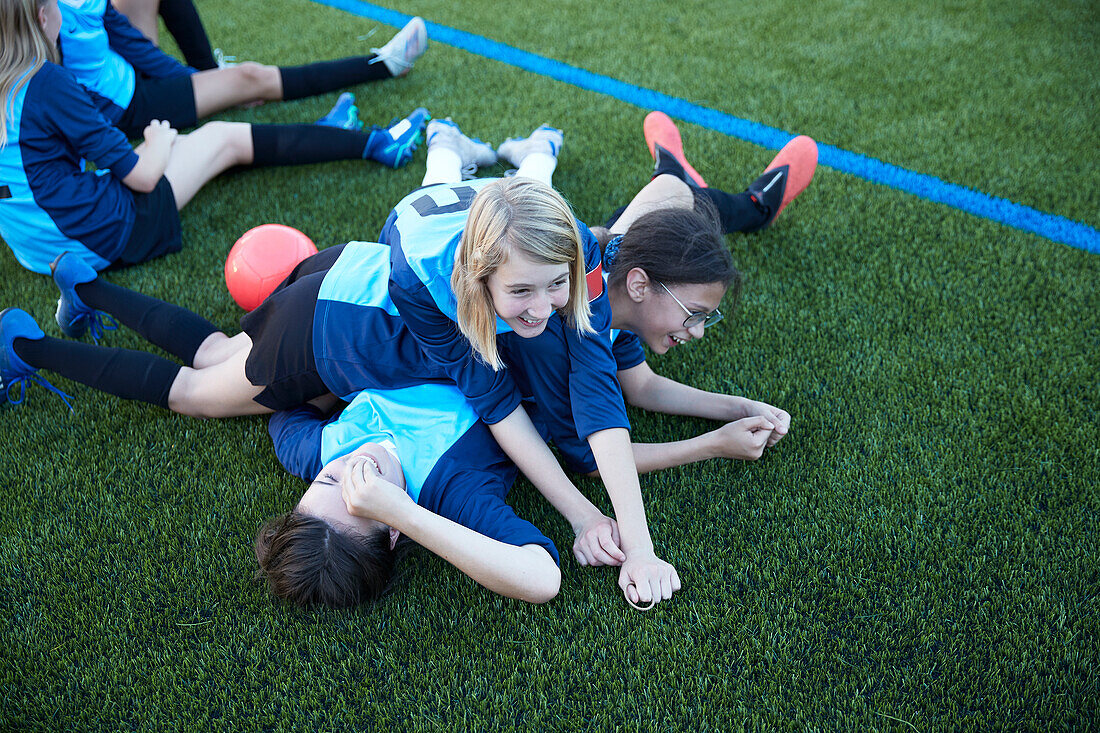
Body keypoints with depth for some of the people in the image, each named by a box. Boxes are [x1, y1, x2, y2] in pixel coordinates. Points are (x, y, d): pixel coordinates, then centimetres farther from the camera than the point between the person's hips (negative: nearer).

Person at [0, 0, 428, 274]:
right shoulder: (47, 82, -23)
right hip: (105, 237, -8)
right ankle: (374, 145, 16)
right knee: (226, 139, 6)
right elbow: (141, 175, -17)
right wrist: (159, 141, 5)